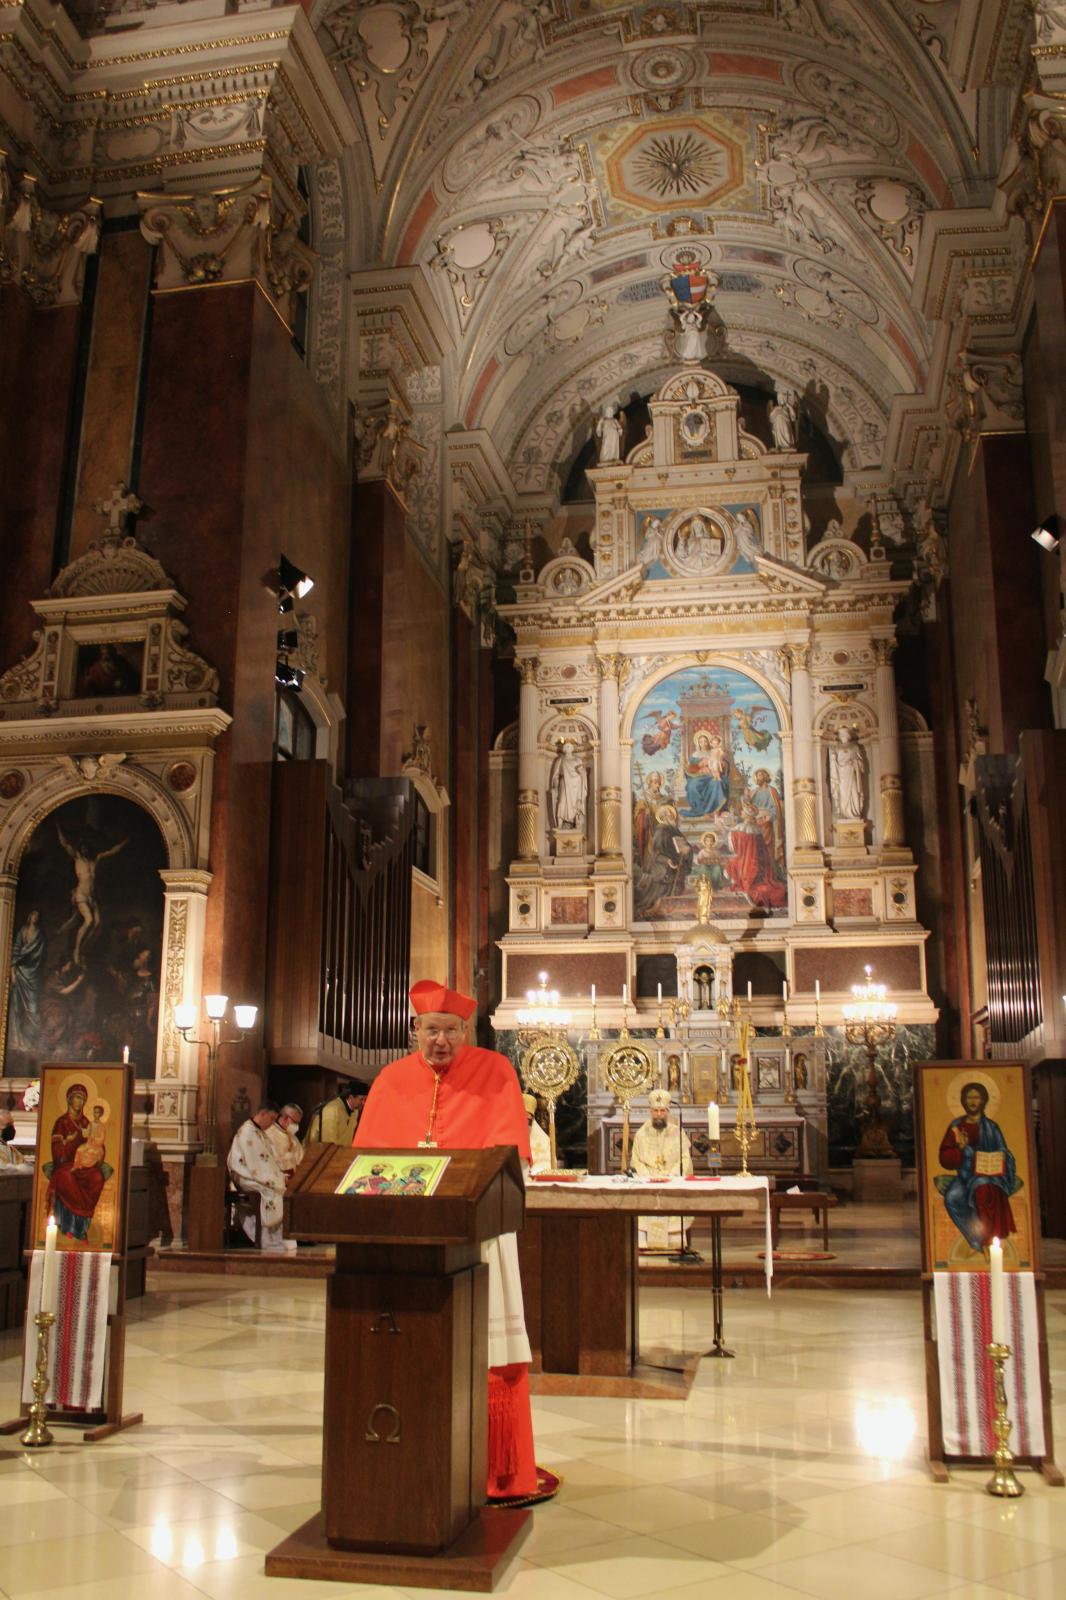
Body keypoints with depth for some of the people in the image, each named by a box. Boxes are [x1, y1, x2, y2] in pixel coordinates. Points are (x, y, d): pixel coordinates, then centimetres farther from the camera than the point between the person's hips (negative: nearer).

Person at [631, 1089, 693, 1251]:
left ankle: (676, 1242, -24)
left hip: (673, 1179, 0)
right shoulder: (642, 1133, 15)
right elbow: (636, 1160, 8)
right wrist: (648, 1176, -11)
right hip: (647, 1181, 0)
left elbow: (685, 1158, 4)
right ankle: (644, 1243, -26)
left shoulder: (677, 1132, 13)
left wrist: (671, 1174, -13)